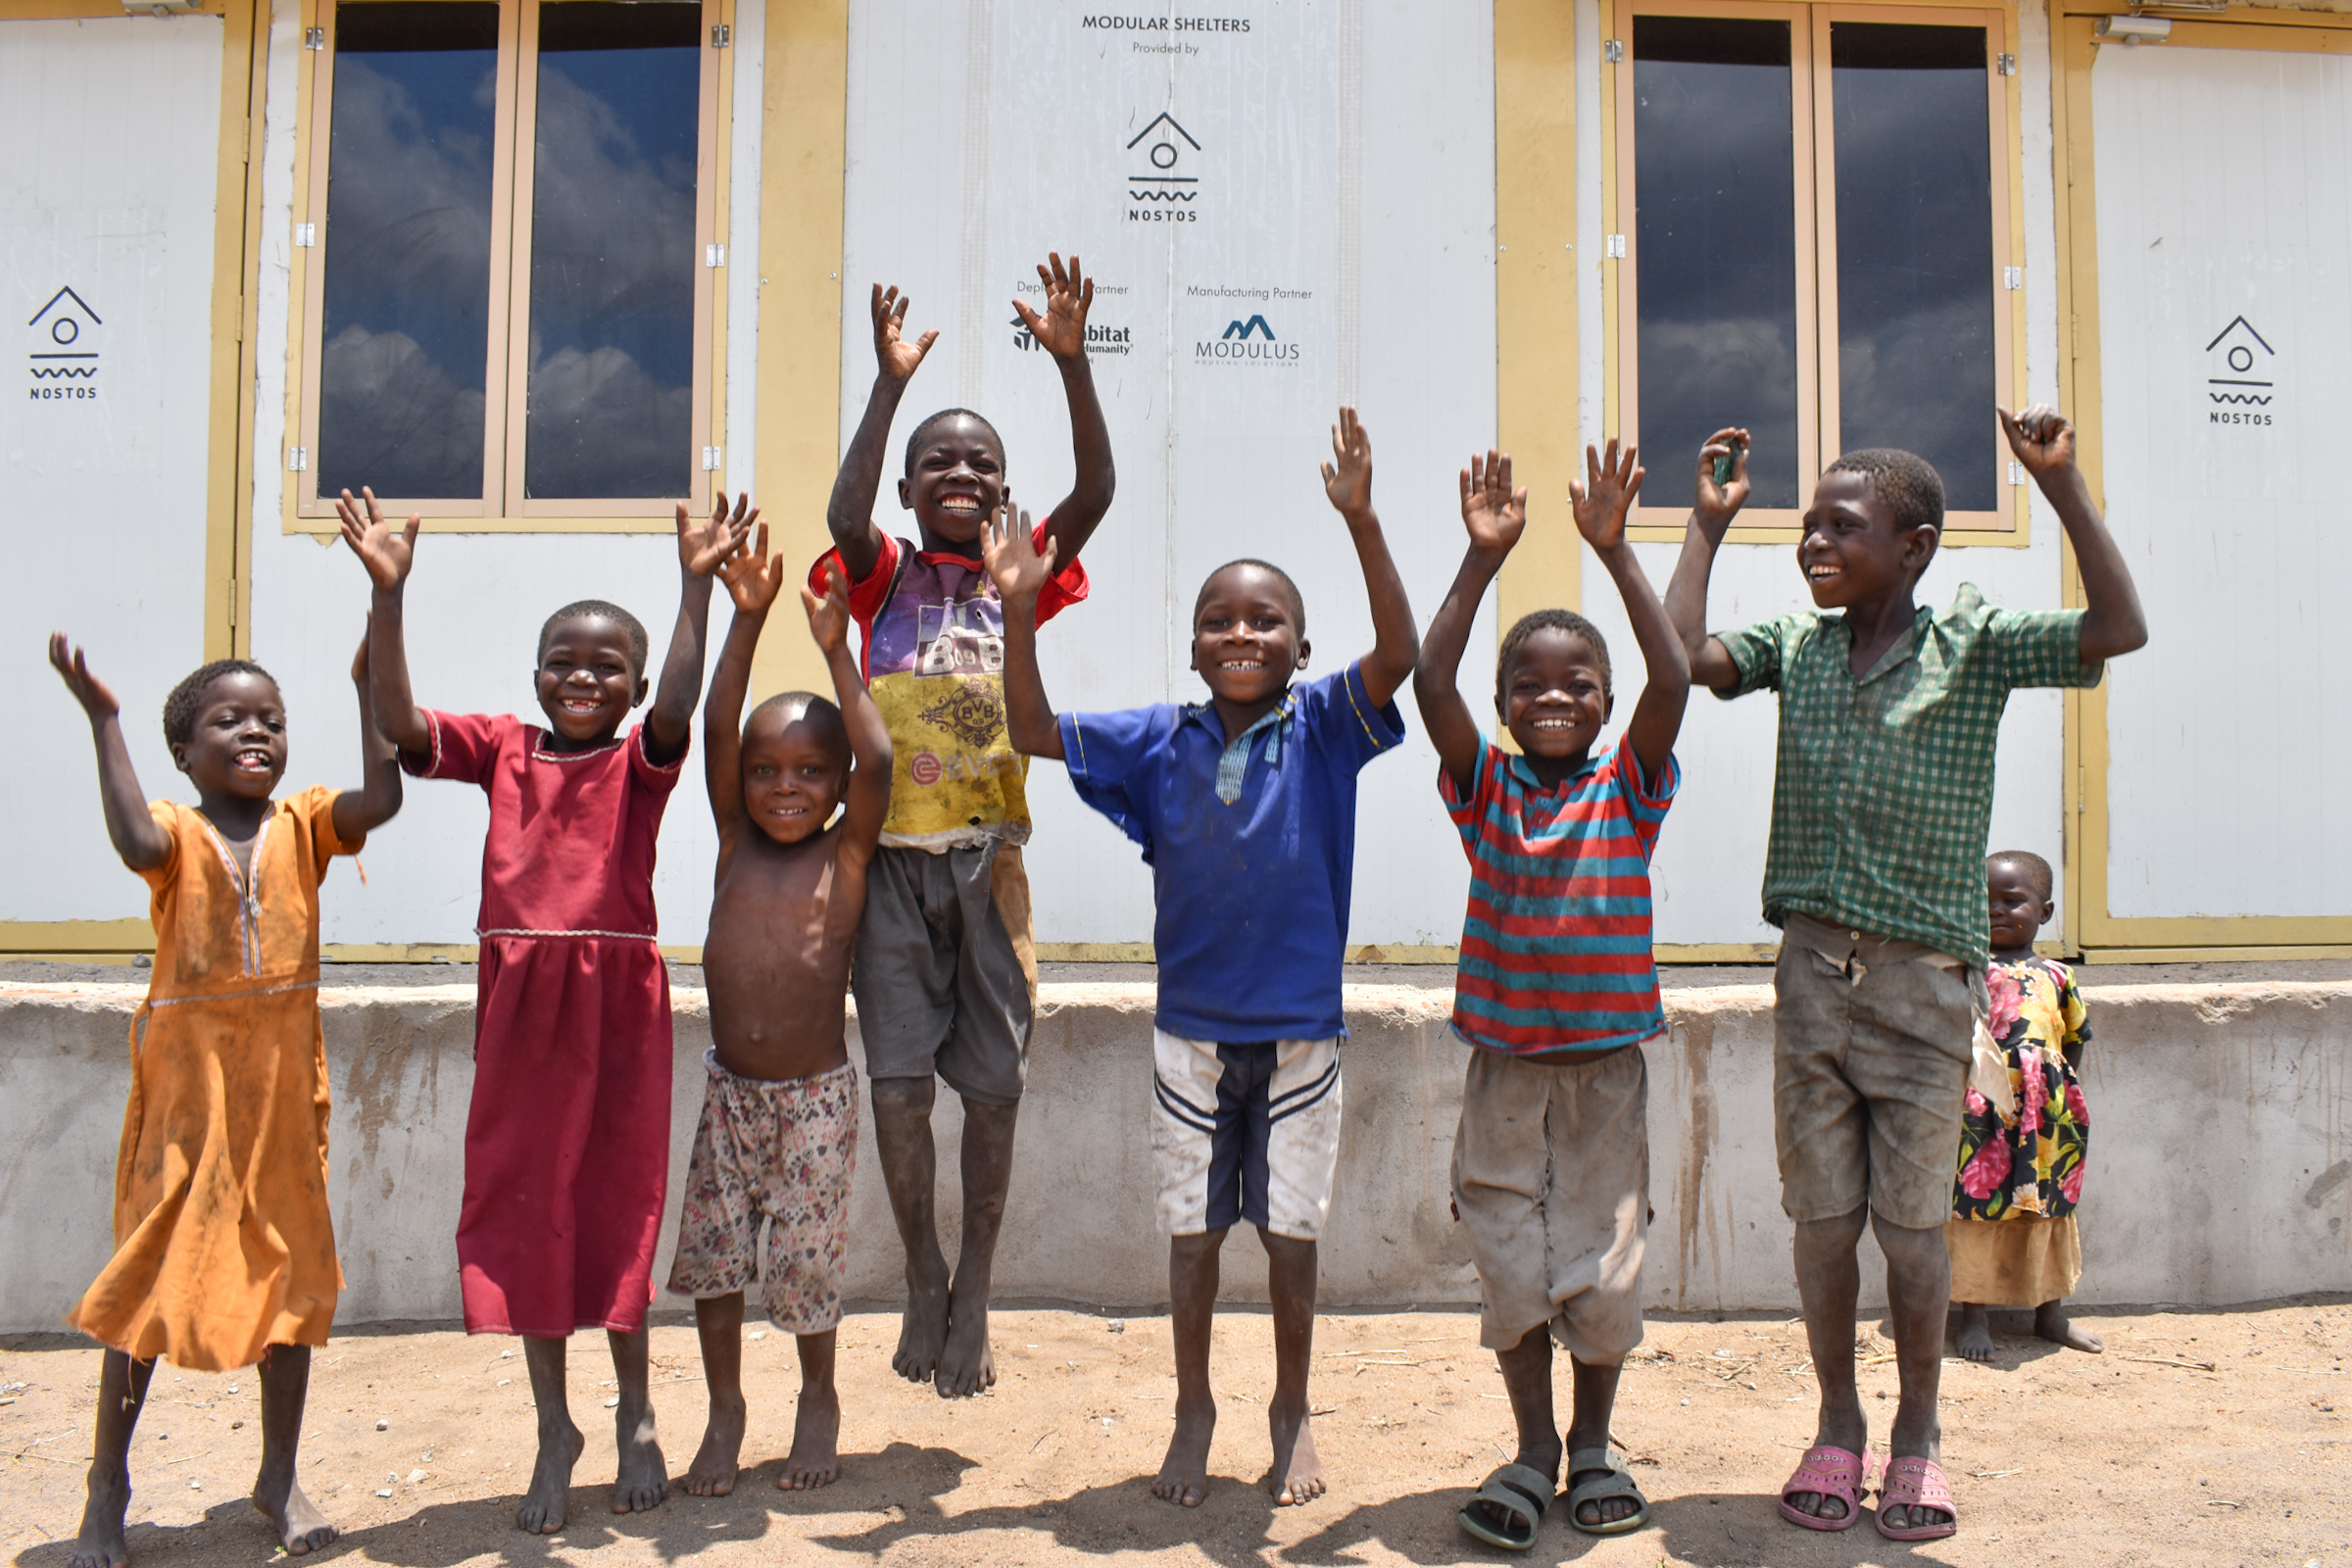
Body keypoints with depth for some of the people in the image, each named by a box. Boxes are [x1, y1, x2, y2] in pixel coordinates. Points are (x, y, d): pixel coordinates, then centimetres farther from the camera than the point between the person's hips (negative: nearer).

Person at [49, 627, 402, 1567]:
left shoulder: (304, 826, 2)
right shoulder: (177, 830, -4)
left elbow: (380, 799, -18)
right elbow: (137, 843, -28)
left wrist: (368, 690, -17)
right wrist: (104, 722, -25)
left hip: (283, 1077, 2)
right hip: (186, 1075, -2)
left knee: (291, 1271, 9)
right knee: (151, 1273, 5)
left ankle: (280, 1475, 25)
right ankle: (107, 1487, 22)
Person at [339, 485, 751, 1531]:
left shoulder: (640, 759, -1)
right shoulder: (501, 747, 5)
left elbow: (677, 707, -21)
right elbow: (398, 725, -9)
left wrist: (696, 586, -29)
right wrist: (387, 596, -16)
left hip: (618, 998, -2)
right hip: (519, 999, 2)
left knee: (616, 1202, 7)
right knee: (525, 1206, 9)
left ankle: (634, 1412, 28)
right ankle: (554, 1426, 25)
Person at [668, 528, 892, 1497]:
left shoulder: (847, 855, -6)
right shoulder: (736, 843, 0)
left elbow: (878, 764, -21)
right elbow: (714, 733, -11)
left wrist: (834, 651, -22)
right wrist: (747, 619, -20)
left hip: (816, 1097, -3)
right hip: (729, 1090, 3)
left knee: (805, 1262, 6)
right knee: (711, 1254, 7)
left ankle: (820, 1399, 31)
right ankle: (725, 1407, 28)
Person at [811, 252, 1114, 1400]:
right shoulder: (884, 575, 4)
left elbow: (1095, 496, -9)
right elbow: (842, 516, -18)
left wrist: (1072, 364, -18)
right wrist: (890, 384, -23)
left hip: (988, 861, 1)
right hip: (893, 861, -1)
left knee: (992, 1090, 2)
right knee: (897, 1085, -3)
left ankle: (974, 1287, 21)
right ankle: (923, 1275, 20)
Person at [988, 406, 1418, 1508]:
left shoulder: (1321, 730, -7)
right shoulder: (1157, 743, -2)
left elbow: (1396, 654, -21)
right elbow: (1035, 733, -3)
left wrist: (1361, 522, -31)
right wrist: (1019, 608, -15)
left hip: (1301, 1032, -1)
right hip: (1190, 1032, 2)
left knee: (1291, 1237, 12)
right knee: (1191, 1232, 13)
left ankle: (1291, 1413, 32)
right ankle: (1193, 1408, 32)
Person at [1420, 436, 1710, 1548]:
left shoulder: (1627, 788, -2)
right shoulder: (1485, 787, -1)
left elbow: (1671, 682, -17)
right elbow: (1429, 685, -16)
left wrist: (1614, 551, -20)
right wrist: (1483, 559, -20)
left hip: (1606, 1061, 0)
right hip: (1504, 1061, 0)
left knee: (1604, 1267, 6)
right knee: (1510, 1265, 5)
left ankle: (1593, 1446, 28)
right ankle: (1533, 1451, 23)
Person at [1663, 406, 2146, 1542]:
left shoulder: (1974, 643, -4)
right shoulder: (1795, 646, 5)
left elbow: (2119, 631, -15)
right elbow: (1683, 654, -6)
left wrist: (2062, 486, -19)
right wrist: (1708, 523, 0)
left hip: (1924, 981, -3)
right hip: (1812, 972, 3)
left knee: (1913, 1223, 6)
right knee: (1823, 1218, 10)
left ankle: (1917, 1440, 24)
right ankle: (1837, 1428, 26)